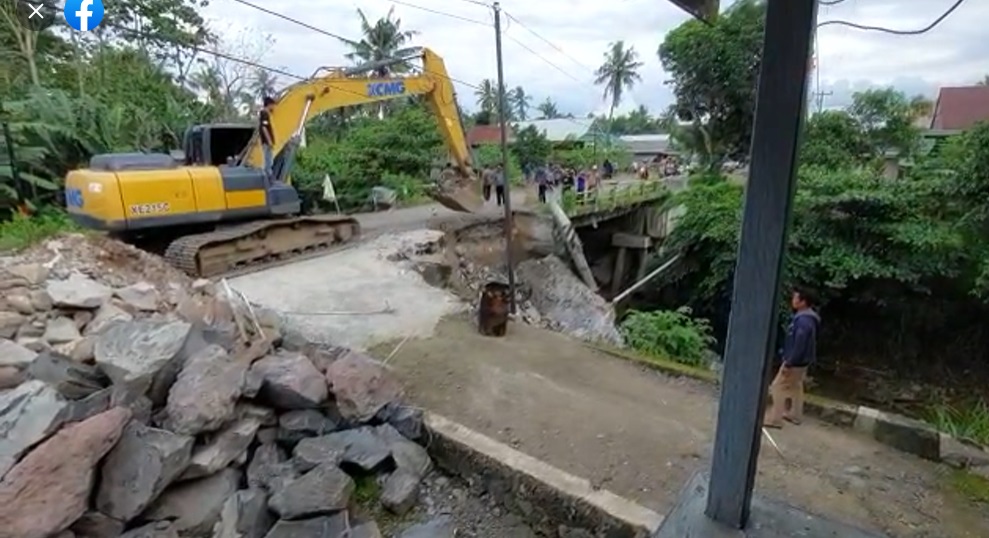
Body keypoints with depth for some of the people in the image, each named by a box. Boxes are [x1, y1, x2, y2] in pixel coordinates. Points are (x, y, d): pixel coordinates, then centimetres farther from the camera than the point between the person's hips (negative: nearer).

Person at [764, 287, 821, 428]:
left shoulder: (804, 321, -27)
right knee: (796, 387, 21)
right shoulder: (805, 317, 6)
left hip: (796, 362, -10)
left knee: (778, 387, -3)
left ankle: (775, 418, 2)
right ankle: (795, 415, 35)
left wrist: (789, 363, -23)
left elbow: (799, 345, -28)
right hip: (801, 361, 10)